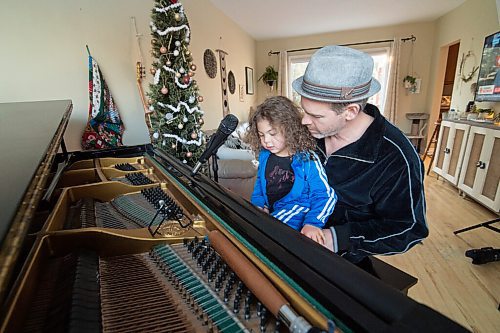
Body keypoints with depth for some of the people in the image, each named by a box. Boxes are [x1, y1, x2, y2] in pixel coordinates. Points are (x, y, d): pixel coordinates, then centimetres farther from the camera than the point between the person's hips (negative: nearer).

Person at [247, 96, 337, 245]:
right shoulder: (264, 155, 6)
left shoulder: (307, 160, -12)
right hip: (268, 209, 6)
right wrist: (258, 204, 3)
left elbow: (324, 196, -13)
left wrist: (312, 223, -26)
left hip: (297, 209, -6)